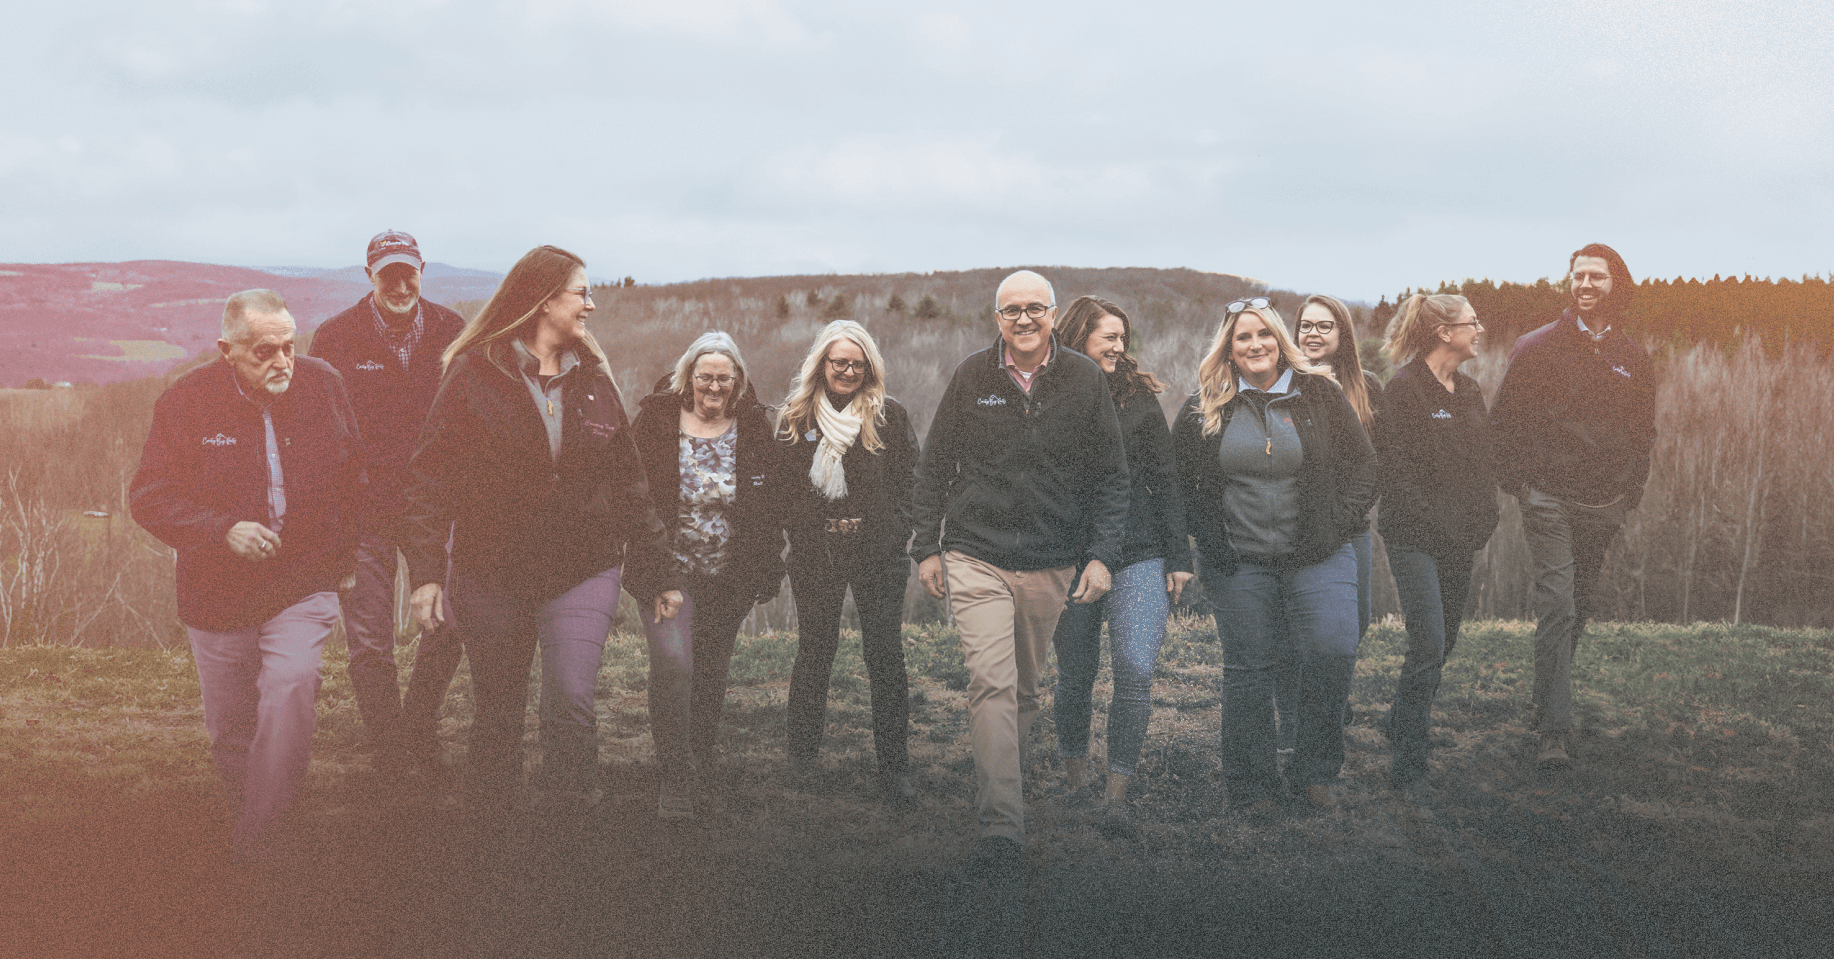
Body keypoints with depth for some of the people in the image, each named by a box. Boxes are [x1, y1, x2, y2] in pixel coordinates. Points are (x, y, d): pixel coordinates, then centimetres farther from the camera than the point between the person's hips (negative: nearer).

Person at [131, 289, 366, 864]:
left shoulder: (322, 385, -3)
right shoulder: (187, 402, -10)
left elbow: (352, 477, 12)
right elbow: (150, 498, -10)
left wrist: (340, 554, 13)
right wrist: (224, 530, -23)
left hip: (303, 588, 0)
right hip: (218, 595, 0)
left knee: (292, 688, -23)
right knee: (228, 728, 10)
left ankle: (259, 834, -13)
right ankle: (247, 803, 39)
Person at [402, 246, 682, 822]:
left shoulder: (593, 381, 8)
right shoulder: (475, 372, -3)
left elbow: (627, 483, 13)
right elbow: (431, 475, -5)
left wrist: (655, 575, 12)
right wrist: (426, 572, -14)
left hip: (582, 572, 1)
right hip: (491, 573, -1)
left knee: (570, 699, -17)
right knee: (498, 714, 9)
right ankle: (487, 832, 28)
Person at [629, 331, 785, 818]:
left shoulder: (754, 428, 2)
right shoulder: (656, 420, -3)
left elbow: (771, 504, 6)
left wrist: (767, 570, 3)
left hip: (729, 576, 2)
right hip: (670, 569, -2)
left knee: (711, 672, 15)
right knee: (672, 662, -18)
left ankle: (700, 759, 36)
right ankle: (676, 776, -11)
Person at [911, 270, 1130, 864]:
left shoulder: (1085, 381, 2)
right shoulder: (972, 378, 1)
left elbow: (1110, 477, 5)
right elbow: (935, 467, 9)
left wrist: (1101, 554, -4)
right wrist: (928, 546, 5)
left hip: (1051, 565, 2)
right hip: (976, 556, -2)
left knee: (1025, 688, 12)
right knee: (992, 682, -15)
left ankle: (992, 788, 32)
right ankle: (1002, 825, -17)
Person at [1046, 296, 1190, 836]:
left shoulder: (1138, 398, 6)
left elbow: (1165, 480, 7)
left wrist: (1178, 557, 3)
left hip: (1139, 558, 0)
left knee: (1136, 672, -14)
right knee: (1075, 675, 8)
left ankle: (1116, 797, -9)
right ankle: (1075, 780, 28)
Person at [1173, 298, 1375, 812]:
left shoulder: (1320, 395, 3)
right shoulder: (1203, 409, 5)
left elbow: (1362, 466, 7)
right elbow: (1179, 480, 12)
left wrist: (1335, 526, -3)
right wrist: (1209, 540, 2)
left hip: (1316, 557, -1)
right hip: (1239, 563, 1)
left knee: (1333, 651, -16)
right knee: (1248, 670, 3)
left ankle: (1313, 769, 1)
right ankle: (1253, 785, 15)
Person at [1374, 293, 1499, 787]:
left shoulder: (1470, 392, 14)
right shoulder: (1404, 390, -10)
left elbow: (1481, 463, 18)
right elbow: (1394, 469, -14)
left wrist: (1482, 519, 3)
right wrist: (1434, 522, -17)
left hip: (1459, 538, 8)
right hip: (1415, 537, -8)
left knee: (1445, 640, 14)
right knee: (1429, 645, -12)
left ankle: (1403, 722, 35)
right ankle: (1410, 756, -4)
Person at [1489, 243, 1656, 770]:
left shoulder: (1633, 359, 8)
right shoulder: (1536, 348, -3)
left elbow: (1643, 431, 17)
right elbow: (1503, 420, 2)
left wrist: (1629, 493, 9)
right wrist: (1519, 486, -3)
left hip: (1604, 505, 4)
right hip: (1550, 500, -4)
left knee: (1579, 607, 11)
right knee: (1557, 605, -12)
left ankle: (1547, 702, 29)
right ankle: (1555, 730, -13)